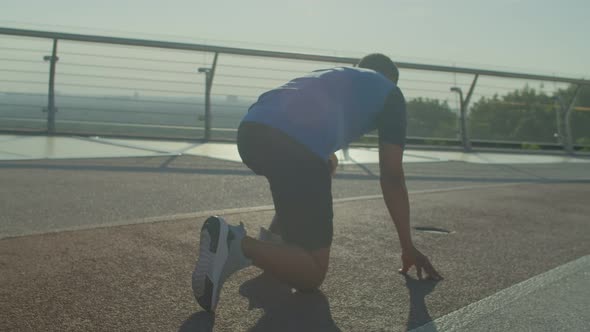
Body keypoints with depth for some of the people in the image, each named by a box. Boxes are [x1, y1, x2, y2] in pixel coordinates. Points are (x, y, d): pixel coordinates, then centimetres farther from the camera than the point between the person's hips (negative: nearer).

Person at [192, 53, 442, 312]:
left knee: (326, 162, 39)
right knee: (311, 275, 7)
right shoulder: (390, 93, 26)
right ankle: (236, 244, -17)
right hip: (297, 146, -7)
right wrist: (408, 248, 28)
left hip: (250, 132, 7)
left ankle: (272, 239, 23)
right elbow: (392, 177, 20)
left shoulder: (333, 75, 41)